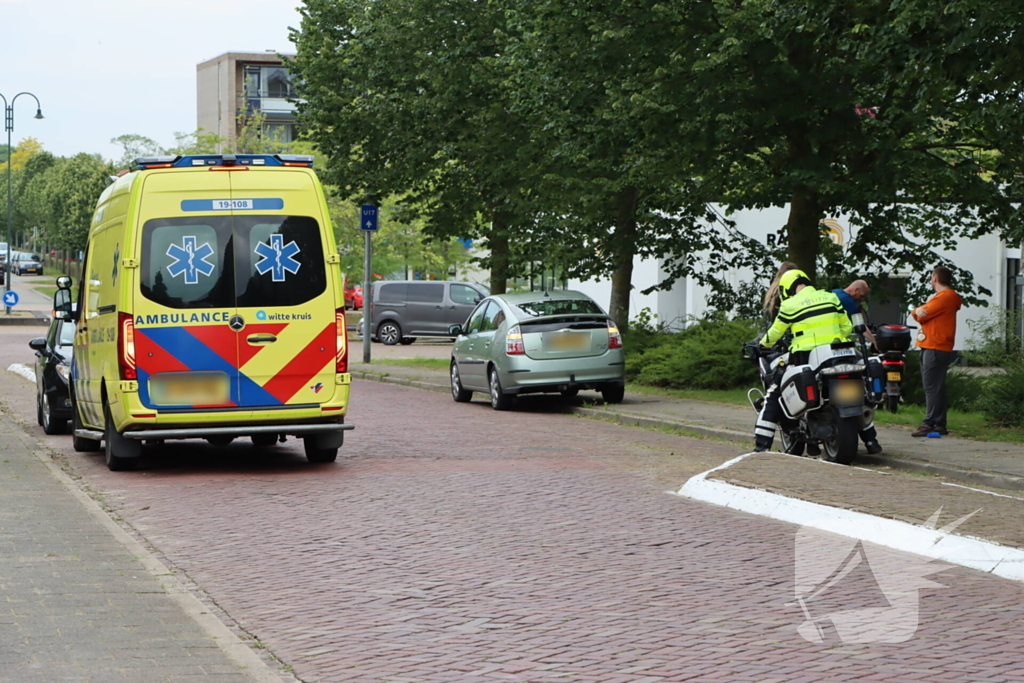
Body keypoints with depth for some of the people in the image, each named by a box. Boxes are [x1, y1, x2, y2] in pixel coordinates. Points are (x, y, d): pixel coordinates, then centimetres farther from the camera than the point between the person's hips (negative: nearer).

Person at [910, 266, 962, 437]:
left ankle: (931, 423, -16)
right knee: (936, 387, 11)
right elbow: (919, 313, 17)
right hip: (931, 346, 11)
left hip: (936, 348, -11)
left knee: (932, 387, -13)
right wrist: (918, 311, -4)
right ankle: (939, 424, 14)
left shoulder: (945, 296, -11)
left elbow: (922, 315, -16)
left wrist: (918, 311, 6)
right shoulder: (942, 296, 23)